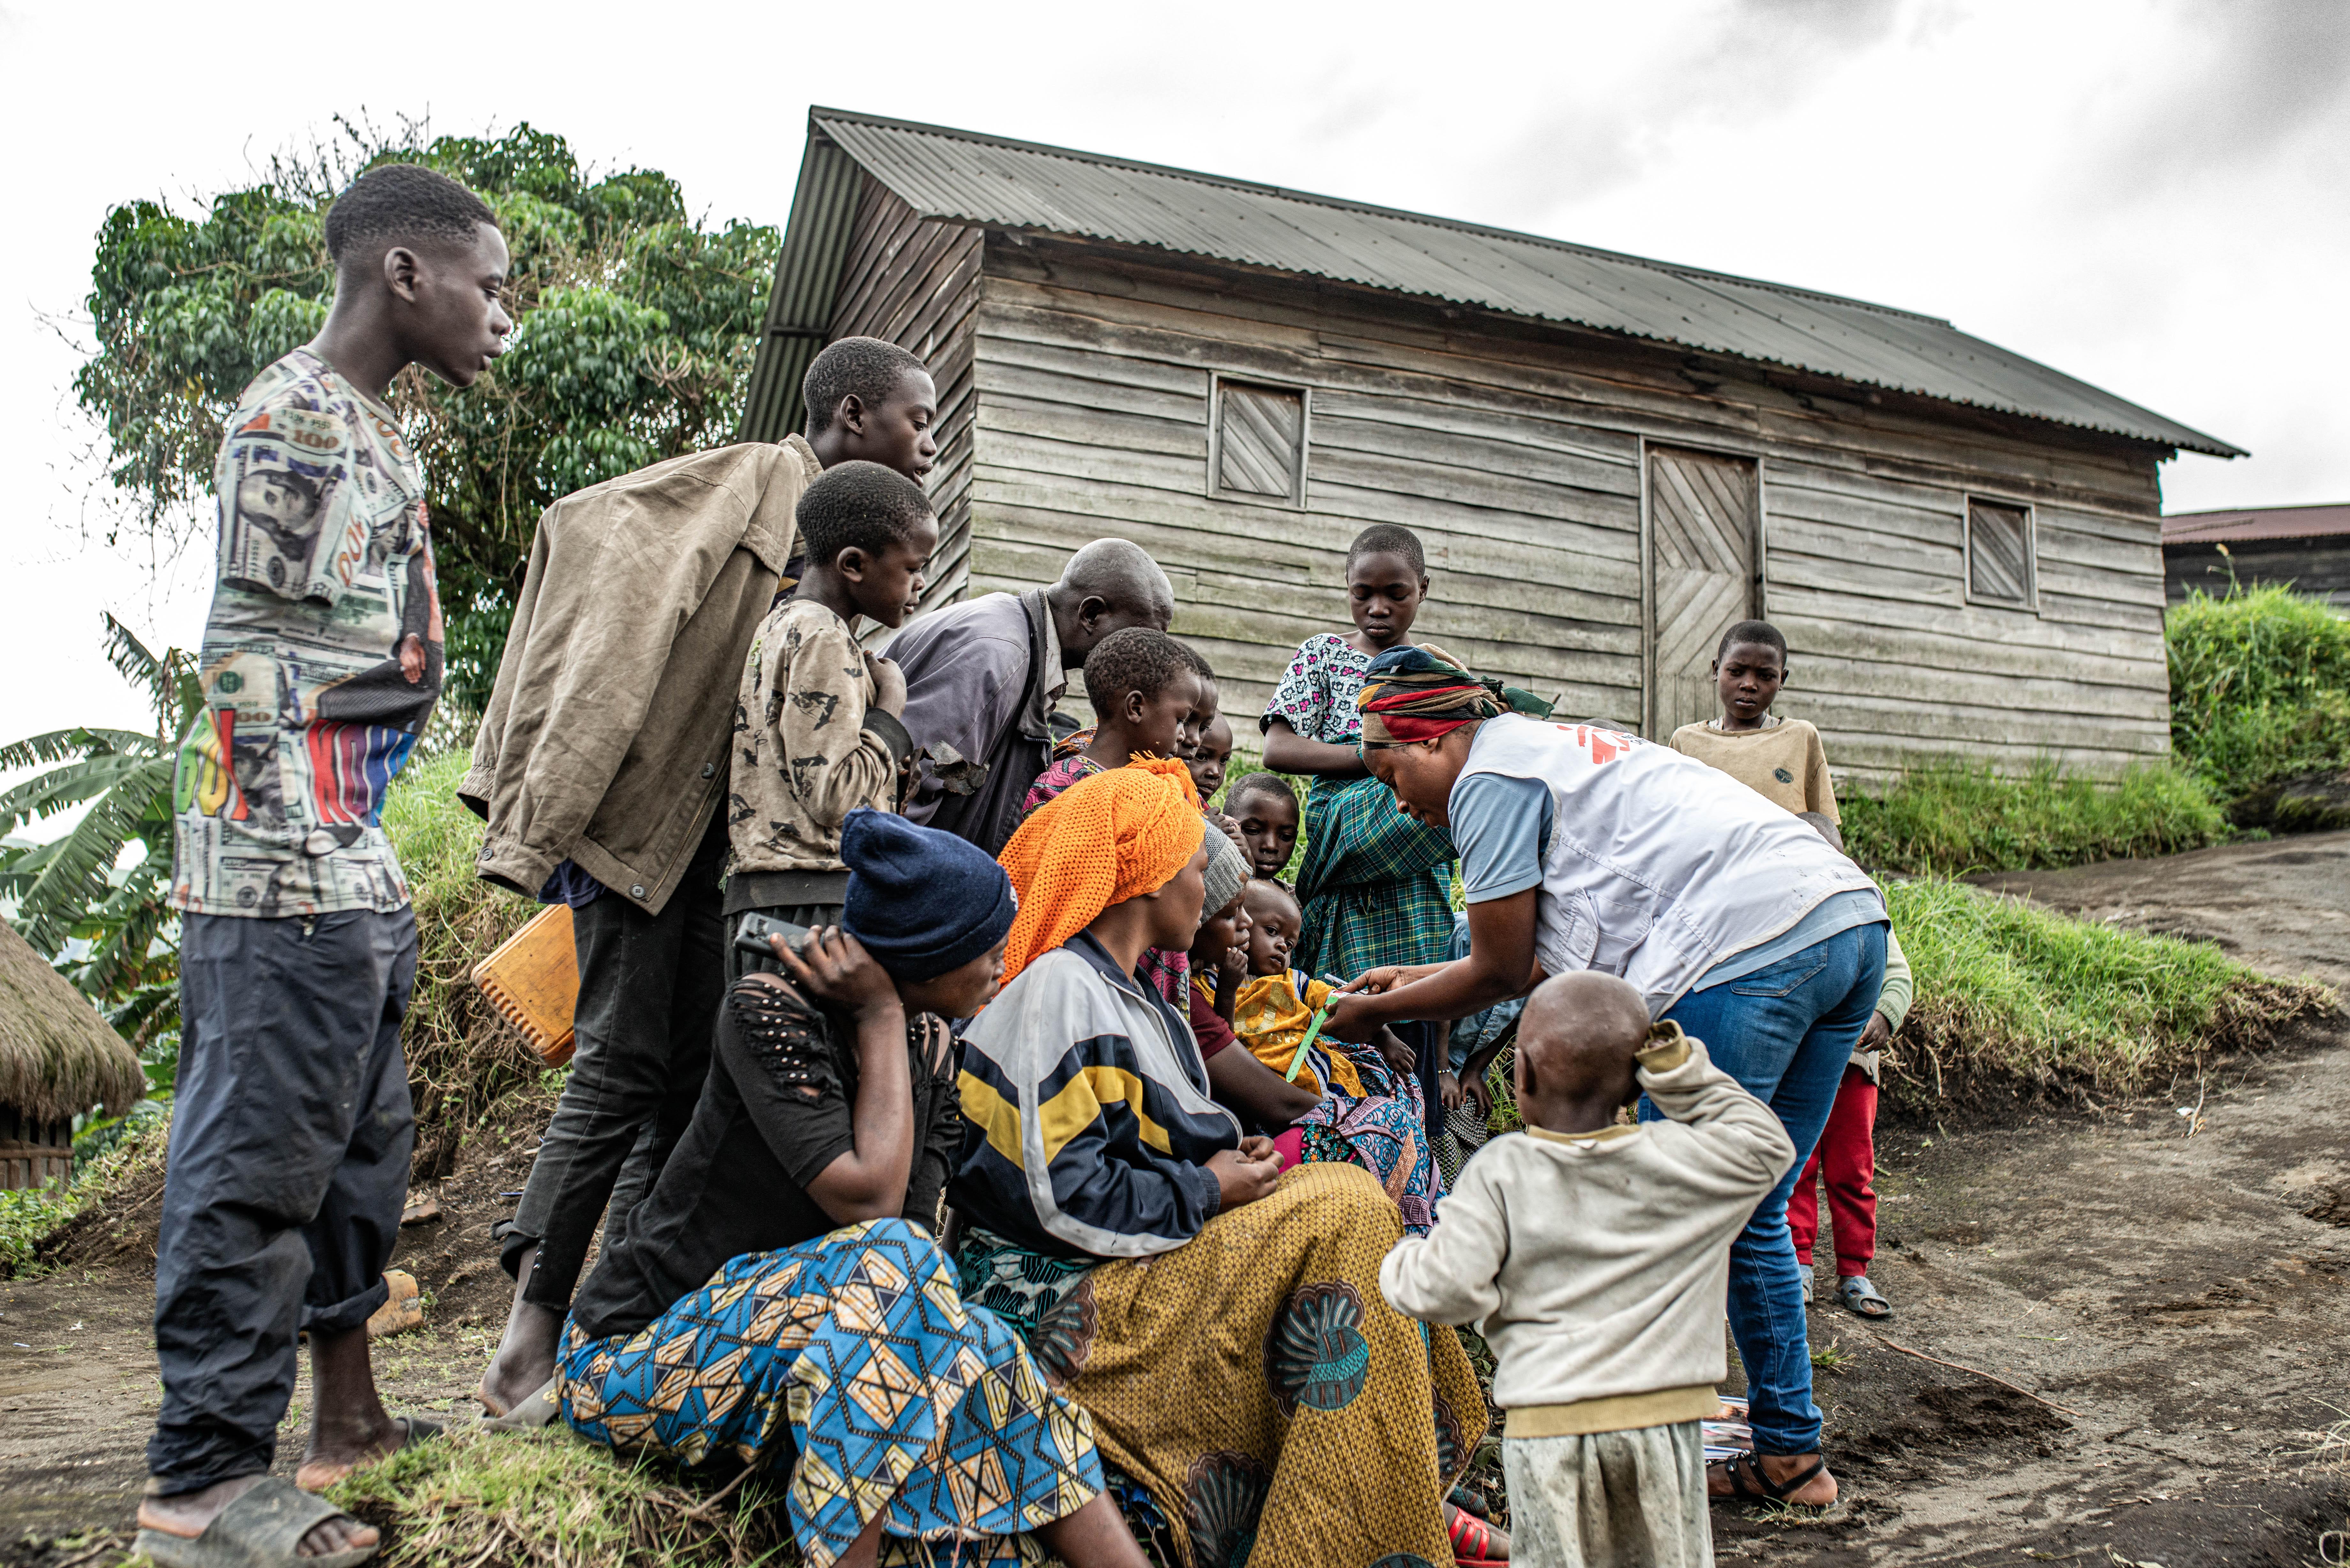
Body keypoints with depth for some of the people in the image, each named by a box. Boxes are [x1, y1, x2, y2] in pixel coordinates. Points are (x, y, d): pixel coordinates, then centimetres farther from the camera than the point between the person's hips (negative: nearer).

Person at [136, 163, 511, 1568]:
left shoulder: (379, 432, 18)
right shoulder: (292, 420, -11)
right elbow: (249, 659, -15)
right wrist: (297, 870, -15)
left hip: (359, 866, 10)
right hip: (287, 870, -10)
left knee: (363, 1147, 16)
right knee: (257, 1163, -2)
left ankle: (350, 1422, 29)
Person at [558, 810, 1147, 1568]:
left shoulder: (930, 1046, 3)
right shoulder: (770, 1011, -18)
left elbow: (920, 1220, -5)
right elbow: (869, 1199, -27)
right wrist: (880, 1015, -21)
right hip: (634, 1354, -6)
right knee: (884, 1263, -30)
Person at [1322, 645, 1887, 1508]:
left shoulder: (1489, 775, 0)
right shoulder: (1561, 749, 28)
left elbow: (1502, 972, 5)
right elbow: (1549, 959, 27)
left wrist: (1373, 1012, 17)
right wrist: (1417, 981, 33)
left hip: (1750, 945, -10)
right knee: (1748, 1212, 17)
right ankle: (1790, 1453, 25)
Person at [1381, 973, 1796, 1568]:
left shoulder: (1499, 1172, -10)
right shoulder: (1680, 1162, -5)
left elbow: (1447, 1288, -16)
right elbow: (1767, 1146, 12)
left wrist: (1402, 1265, 6)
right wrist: (1680, 1070, 3)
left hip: (1547, 1423, -1)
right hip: (1664, 1414, 2)